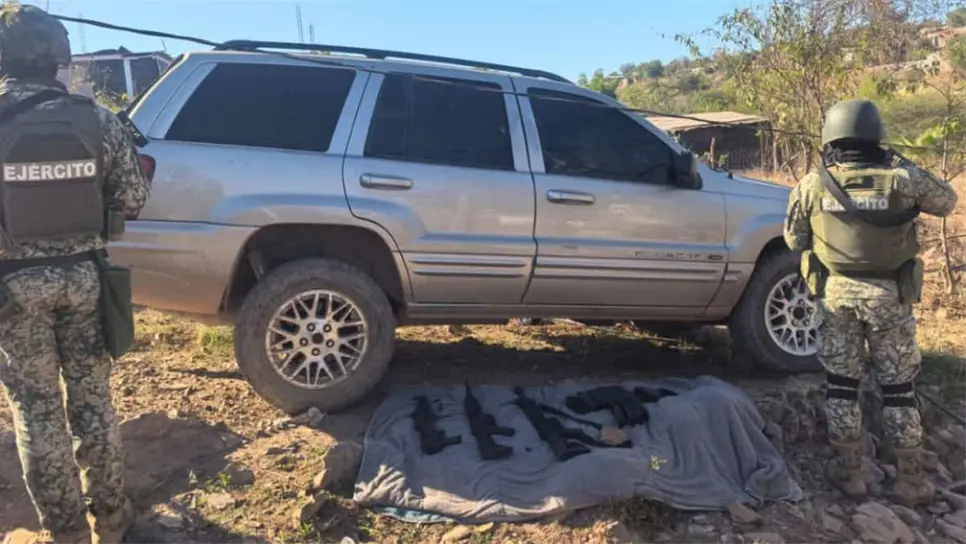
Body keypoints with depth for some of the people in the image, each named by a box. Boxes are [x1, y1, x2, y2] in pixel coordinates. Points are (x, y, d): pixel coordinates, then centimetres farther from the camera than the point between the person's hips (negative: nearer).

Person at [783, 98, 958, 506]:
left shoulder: (813, 185, -7)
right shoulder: (902, 179, -9)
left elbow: (793, 239, 2)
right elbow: (946, 202, 10)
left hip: (836, 292, 0)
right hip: (890, 294, 0)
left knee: (841, 384, 11)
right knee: (898, 388, 11)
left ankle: (849, 472, 17)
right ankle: (910, 480, 19)